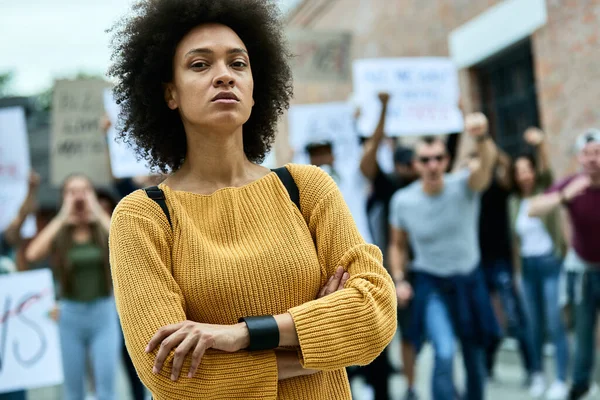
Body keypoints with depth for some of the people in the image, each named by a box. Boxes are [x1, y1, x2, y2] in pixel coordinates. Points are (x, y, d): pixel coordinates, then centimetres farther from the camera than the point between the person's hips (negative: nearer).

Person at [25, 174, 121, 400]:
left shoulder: (103, 229, 3)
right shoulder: (58, 233, 3)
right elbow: (32, 254, -17)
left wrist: (98, 212, -15)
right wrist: (62, 217, -15)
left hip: (104, 313, -1)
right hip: (70, 314, 1)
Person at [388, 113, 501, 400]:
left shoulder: (463, 186, -17)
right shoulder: (402, 201, -11)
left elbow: (487, 162, -40)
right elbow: (397, 245, 6)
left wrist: (482, 137, -62)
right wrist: (399, 281, -8)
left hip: (468, 281, 1)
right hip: (430, 283, -1)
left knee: (475, 360, 14)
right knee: (444, 354, -22)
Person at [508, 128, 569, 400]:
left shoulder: (545, 190, -3)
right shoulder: (514, 202, 8)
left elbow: (546, 168, -24)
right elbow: (515, 236, 12)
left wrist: (541, 144, -43)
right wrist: (517, 266, 10)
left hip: (550, 262, -4)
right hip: (527, 265, 4)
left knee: (555, 323, -7)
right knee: (536, 324, 7)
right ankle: (538, 375, 20)